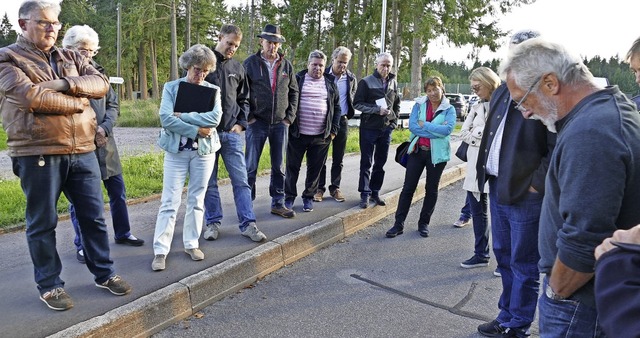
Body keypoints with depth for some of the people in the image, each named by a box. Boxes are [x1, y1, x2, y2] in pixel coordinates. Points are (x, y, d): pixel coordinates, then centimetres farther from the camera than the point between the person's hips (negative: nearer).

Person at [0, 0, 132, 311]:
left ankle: (104, 274, 26)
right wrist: (78, 102, -8)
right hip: (37, 154, -4)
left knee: (94, 216, 11)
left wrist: (64, 84, -14)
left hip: (82, 151, 5)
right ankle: (49, 285, 21)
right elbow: (31, 96, -17)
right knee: (42, 223, 7)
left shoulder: (70, 58, 16)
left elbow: (101, 84, 1)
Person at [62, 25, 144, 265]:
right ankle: (82, 245, 20)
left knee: (117, 191, 14)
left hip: (104, 142, 5)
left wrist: (104, 128, -10)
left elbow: (113, 105, 7)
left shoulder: (98, 72, 7)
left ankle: (122, 234, 32)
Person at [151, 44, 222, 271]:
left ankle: (191, 244, 22)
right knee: (170, 202, -2)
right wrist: (196, 130, -16)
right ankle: (160, 251, 4)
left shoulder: (213, 90, 4)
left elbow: (215, 118, -13)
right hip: (176, 150, -1)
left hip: (204, 151, 2)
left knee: (197, 200, 10)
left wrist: (182, 116, -15)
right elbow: (166, 119, -12)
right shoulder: (171, 88, 1)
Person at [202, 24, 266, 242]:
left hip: (232, 133, 2)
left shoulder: (237, 68, 11)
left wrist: (241, 123, 4)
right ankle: (213, 222, 19)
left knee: (240, 179, 1)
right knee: (209, 181, 7)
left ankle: (248, 224, 7)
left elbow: (244, 100, 18)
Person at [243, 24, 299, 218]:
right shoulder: (250, 63, -2)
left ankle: (278, 203, 20)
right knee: (251, 166, 1)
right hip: (257, 122, -3)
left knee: (279, 166, 10)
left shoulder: (286, 65, 8)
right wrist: (248, 116, -7)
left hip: (280, 123, 3)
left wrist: (290, 116, 3)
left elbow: (294, 92, 12)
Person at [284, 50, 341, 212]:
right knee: (293, 167, 6)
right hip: (297, 134, -2)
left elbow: (336, 107, 12)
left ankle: (308, 197, 24)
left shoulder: (330, 83, 11)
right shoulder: (297, 79, 3)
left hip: (321, 136, 2)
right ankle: (289, 197, 20)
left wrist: (334, 130, 4)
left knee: (315, 168, 8)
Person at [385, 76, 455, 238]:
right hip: (417, 151, 1)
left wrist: (424, 124, -17)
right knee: (408, 188, 1)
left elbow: (447, 129, -19)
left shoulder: (449, 109, -3)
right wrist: (436, 131, -17)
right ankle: (399, 224, 8)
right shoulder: (419, 104, 1)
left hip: (437, 154, -1)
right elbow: (412, 125, -12)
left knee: (431, 189, 11)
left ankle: (424, 223, 25)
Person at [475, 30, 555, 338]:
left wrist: (536, 184, -16)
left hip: (525, 193, -8)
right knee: (503, 255, 19)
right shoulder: (502, 92, 12)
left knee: (523, 264, 5)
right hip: (497, 188, 8)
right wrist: (486, 173, 13)